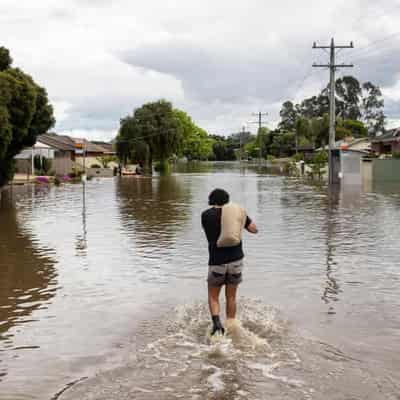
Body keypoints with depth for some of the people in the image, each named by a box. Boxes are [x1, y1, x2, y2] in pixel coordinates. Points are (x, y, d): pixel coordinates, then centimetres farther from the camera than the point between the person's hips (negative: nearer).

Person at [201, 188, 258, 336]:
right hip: (236, 259, 2)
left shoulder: (206, 215, -2)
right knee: (231, 297, 17)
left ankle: (216, 322, -7)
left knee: (213, 296, 15)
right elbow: (254, 229, 10)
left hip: (217, 262, -2)